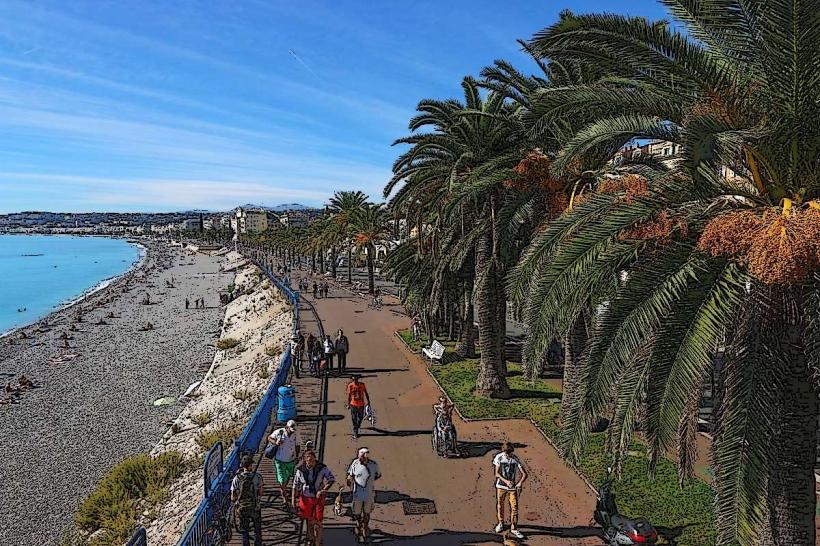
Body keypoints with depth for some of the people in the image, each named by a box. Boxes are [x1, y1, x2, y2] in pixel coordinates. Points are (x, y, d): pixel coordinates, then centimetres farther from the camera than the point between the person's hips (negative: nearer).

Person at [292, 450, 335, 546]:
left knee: (318, 522, -1)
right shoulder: (300, 470, -12)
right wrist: (293, 501, -4)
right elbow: (296, 486, -3)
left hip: (318, 498, -2)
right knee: (309, 520, 18)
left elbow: (332, 479, -15)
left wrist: (323, 490, -27)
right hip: (306, 498, 2)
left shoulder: (322, 468, -16)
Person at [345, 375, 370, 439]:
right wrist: (348, 404, -2)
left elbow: (365, 393, 3)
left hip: (361, 404, 2)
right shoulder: (350, 385, -10)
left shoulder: (362, 385, -7)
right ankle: (355, 433, 10)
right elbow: (349, 395, -3)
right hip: (353, 404, -2)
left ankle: (357, 426, 47)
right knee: (354, 419, 1)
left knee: (360, 417, 17)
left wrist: (368, 401, 1)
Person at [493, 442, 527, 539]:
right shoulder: (499, 457, -10)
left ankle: (513, 529, 11)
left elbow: (524, 474, -10)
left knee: (514, 507, -1)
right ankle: (501, 523, 36)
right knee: (500, 505, 13)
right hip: (501, 486, 1)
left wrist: (519, 483, -27)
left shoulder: (516, 459, -11)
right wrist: (506, 481, -23)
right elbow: (497, 473, -9)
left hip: (513, 487, 0)